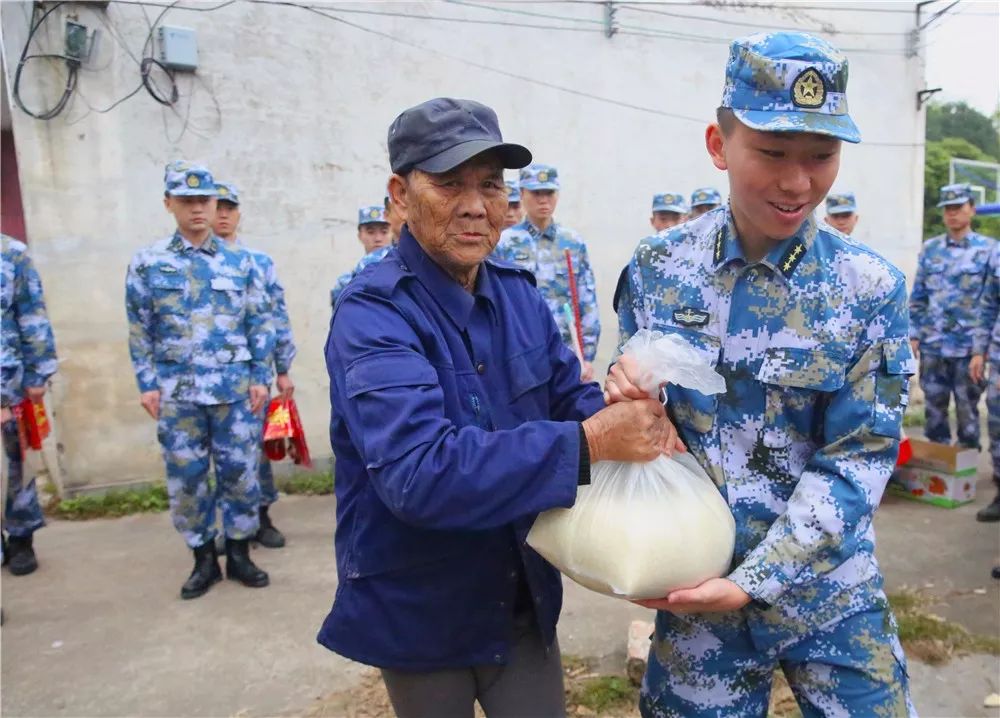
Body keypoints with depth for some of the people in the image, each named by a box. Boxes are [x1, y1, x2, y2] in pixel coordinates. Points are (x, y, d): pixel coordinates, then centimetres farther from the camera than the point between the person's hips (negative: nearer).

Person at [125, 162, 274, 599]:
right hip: (177, 393, 0)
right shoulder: (147, 264, 3)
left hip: (236, 389, 0)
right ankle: (203, 559, 23)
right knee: (185, 478, 7)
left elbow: (259, 324, 5)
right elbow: (140, 331, 5)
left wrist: (260, 377, 0)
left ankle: (239, 554, 23)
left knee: (240, 472, 6)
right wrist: (147, 384, -1)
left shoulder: (240, 262, 4)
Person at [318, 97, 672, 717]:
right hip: (419, 611, -4)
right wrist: (588, 443, -37)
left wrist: (625, 406, -24)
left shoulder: (518, 292, -1)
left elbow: (570, 396, -1)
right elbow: (417, 470, -35)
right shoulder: (373, 314, -22)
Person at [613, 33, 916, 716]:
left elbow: (857, 460, -12)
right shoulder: (660, 266, -7)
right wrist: (626, 386, -22)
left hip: (828, 586, -1)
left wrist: (753, 583, -18)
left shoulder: (869, 287, -12)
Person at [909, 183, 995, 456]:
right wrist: (914, 334, 5)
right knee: (933, 408, 10)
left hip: (968, 345, -3)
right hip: (932, 345, 3)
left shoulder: (988, 249, -1)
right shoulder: (930, 249, 8)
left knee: (967, 409, 7)